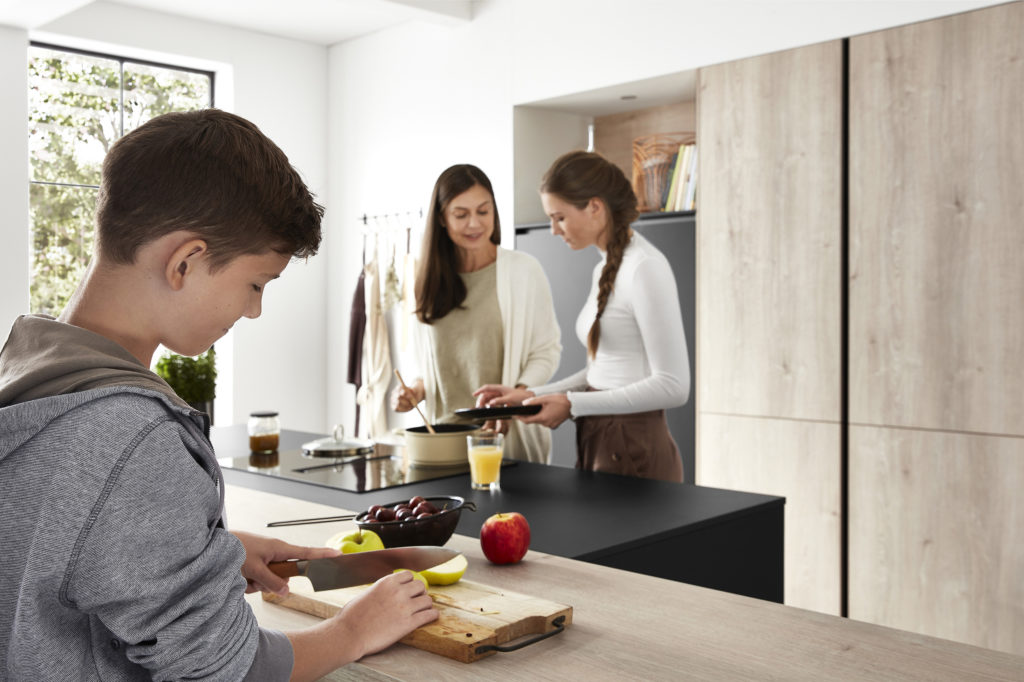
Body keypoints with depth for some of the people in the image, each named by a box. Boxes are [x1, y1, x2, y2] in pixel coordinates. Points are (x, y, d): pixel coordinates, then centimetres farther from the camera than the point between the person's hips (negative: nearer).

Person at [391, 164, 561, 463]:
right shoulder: (431, 281, 9)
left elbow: (546, 352, -4)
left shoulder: (523, 270, -4)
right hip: (445, 435, 4)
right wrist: (416, 389, -2)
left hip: (509, 437, -3)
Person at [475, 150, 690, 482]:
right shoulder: (606, 268, 13)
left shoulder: (645, 268, -15)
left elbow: (672, 385, -18)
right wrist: (531, 395, 8)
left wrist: (572, 404, -16)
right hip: (598, 444, 8)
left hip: (635, 453, -8)